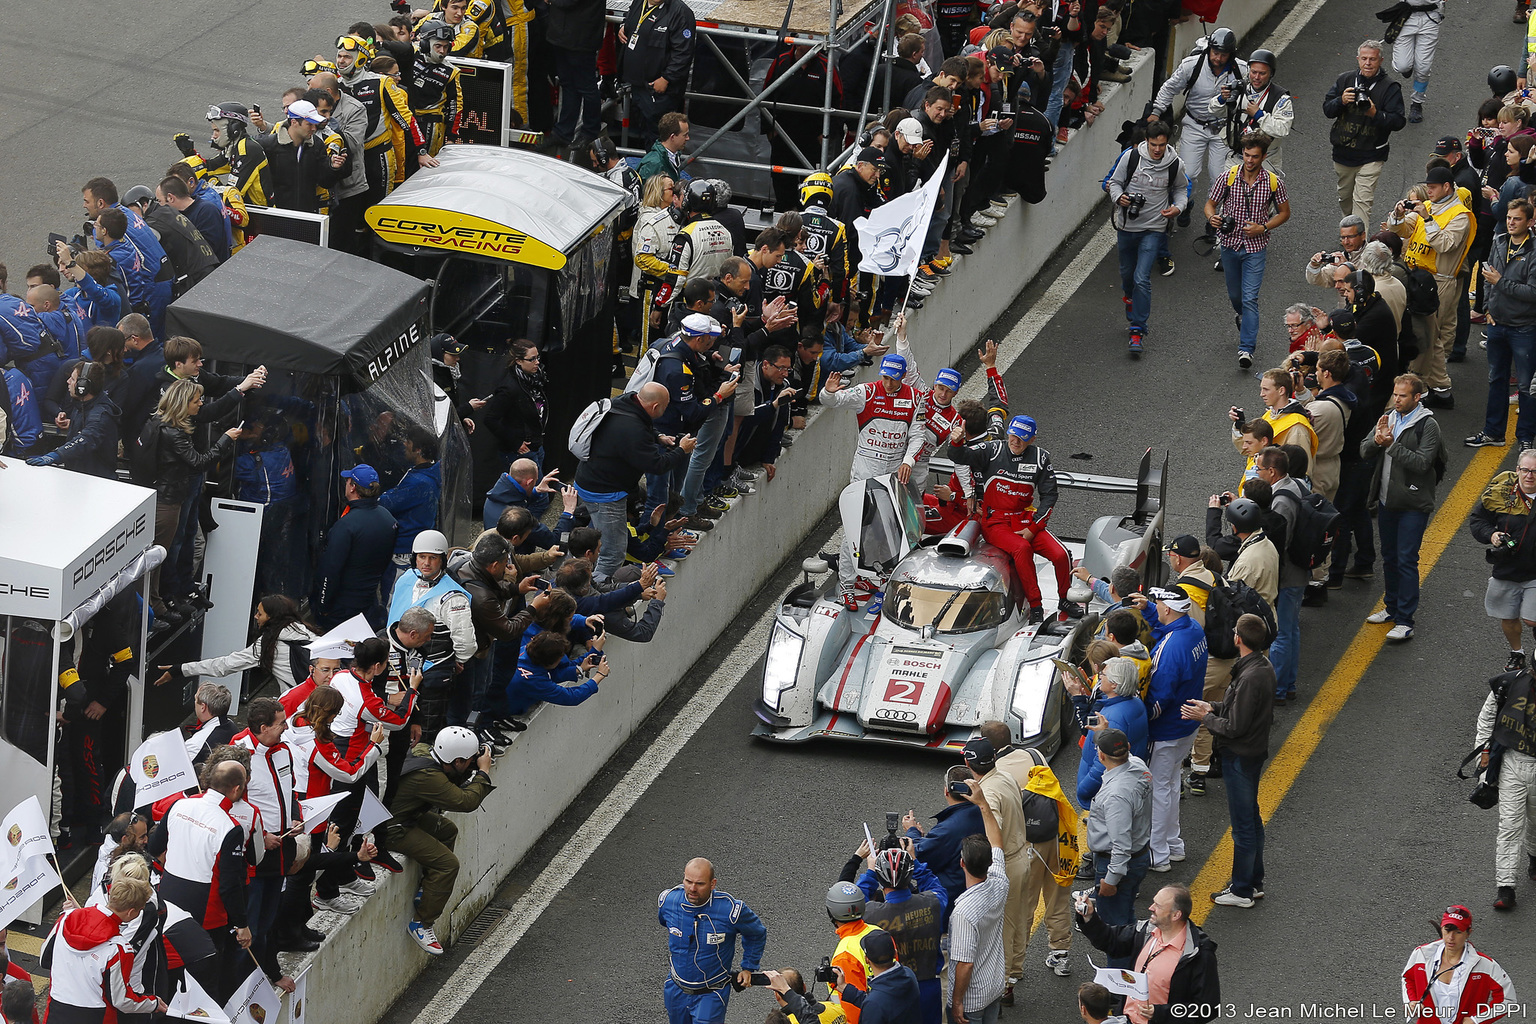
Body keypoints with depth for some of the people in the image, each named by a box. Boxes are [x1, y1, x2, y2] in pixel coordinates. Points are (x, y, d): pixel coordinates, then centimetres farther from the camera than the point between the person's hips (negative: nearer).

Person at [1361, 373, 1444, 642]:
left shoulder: (1427, 426, -11)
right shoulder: (1389, 419, 9)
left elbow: (1422, 462, -22)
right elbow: (1364, 453, 6)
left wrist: (1392, 445, -22)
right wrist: (1377, 440, -16)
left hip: (1413, 504, -7)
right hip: (1386, 500, 7)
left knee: (1406, 560, -8)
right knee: (1389, 557, 17)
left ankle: (1405, 620, -7)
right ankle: (1392, 607, 32)